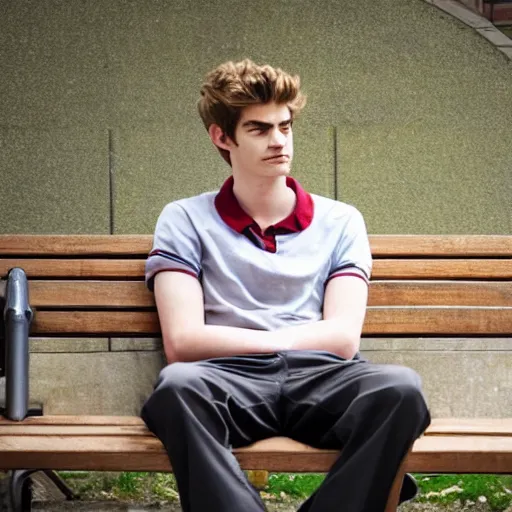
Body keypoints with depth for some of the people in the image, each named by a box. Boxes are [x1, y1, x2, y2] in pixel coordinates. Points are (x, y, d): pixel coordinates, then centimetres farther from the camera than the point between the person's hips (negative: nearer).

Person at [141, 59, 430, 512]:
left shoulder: (341, 222, 19)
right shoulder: (186, 221, 14)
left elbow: (343, 338, 6)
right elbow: (183, 342, 0)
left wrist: (235, 339, 3)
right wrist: (281, 339, 2)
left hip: (321, 380, 2)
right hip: (231, 383, -1)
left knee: (399, 387, -32)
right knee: (178, 384, -37)